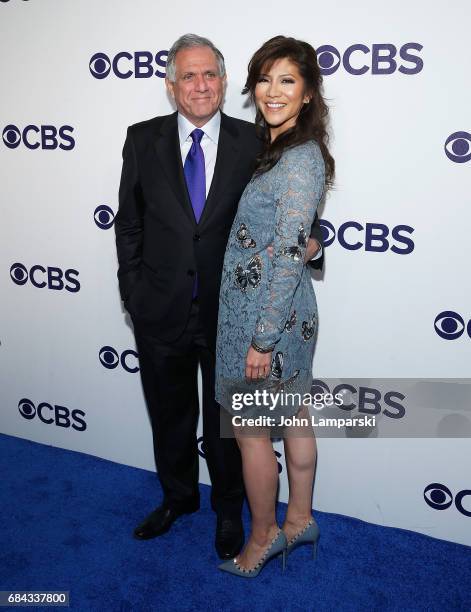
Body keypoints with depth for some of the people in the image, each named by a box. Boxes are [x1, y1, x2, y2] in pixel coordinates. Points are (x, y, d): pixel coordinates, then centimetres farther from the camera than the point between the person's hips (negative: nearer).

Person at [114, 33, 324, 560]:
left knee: (225, 418, 16)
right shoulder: (143, 140, -1)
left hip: (228, 311, -1)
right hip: (161, 312, 2)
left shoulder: (253, 143, -5)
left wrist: (309, 239, -21)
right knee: (169, 414, 20)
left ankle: (228, 508, 41)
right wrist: (132, 291, 0)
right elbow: (129, 223, 3)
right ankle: (177, 497, 47)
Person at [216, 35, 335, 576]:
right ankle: (299, 521, 38)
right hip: (287, 314, 9)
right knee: (294, 420, 20)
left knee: (250, 431, 7)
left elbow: (289, 257, -22)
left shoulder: (301, 160, -19)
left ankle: (263, 538, 29)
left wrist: (263, 339, -19)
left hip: (267, 316, -9)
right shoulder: (274, 149, 10)